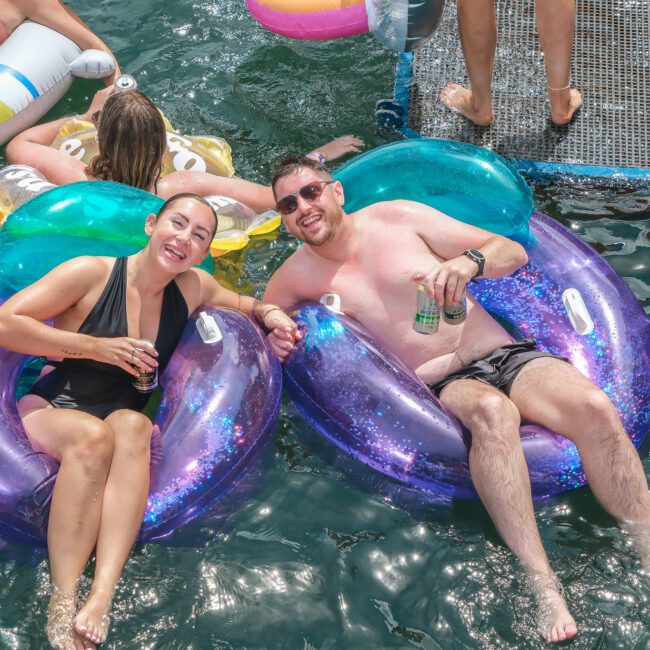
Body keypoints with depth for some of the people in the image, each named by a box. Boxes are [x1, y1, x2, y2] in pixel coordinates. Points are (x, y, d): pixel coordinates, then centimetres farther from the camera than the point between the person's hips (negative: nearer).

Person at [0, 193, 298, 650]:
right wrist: (94, 346, -18)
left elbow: (240, 303, 26)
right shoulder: (92, 274, -10)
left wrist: (267, 312, 2)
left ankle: (102, 599, -49)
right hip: (52, 410, -3)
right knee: (94, 435, -37)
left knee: (132, 425, -33)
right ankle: (63, 607, -41)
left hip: (124, 418, 4)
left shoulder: (193, 288, 5)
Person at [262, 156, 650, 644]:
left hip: (506, 354, 2)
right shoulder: (295, 277, 7)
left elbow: (514, 253, 8)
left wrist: (467, 262, -16)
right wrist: (273, 339, -3)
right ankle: (542, 586, -45)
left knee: (595, 406, -29)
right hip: (443, 386, -2)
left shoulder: (398, 217, 6)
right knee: (491, 410, -39)